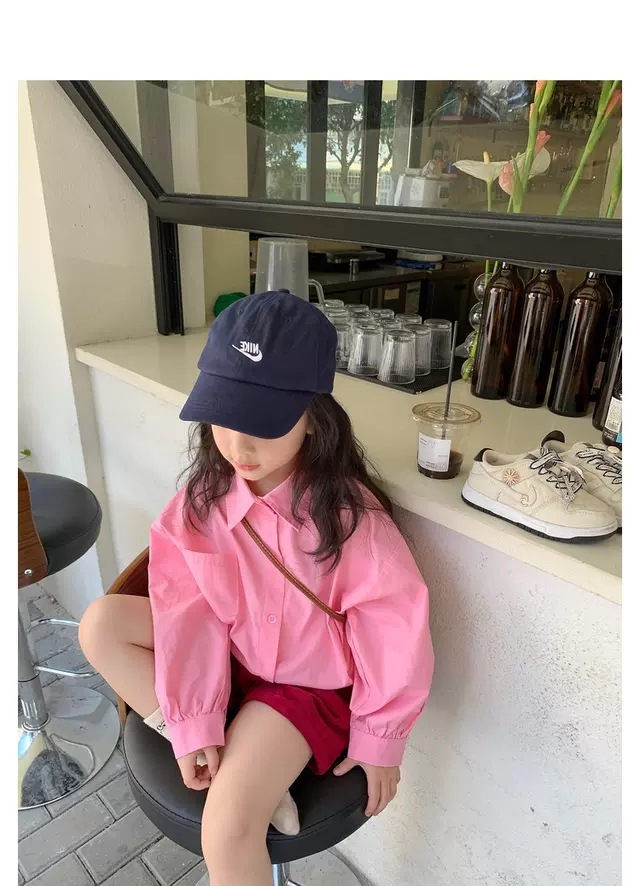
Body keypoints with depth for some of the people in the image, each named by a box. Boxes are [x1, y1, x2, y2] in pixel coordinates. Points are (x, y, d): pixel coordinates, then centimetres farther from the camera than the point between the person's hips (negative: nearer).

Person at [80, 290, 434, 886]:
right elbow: (192, 610, -12)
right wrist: (194, 724, -13)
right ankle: (244, 765, -8)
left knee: (228, 827, -23)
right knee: (101, 624, -9)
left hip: (310, 681, -5)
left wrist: (378, 741, -7)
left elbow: (393, 630, -18)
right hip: (231, 656, 5)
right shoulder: (205, 496, -15)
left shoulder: (348, 513, -27)